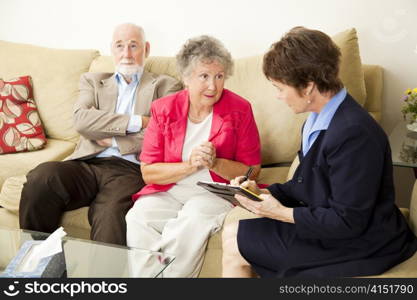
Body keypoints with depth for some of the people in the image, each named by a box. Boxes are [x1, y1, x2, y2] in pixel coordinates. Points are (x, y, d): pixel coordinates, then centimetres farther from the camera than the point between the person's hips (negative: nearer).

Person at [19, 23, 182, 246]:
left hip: (129, 169, -3)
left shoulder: (165, 86, 16)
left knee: (110, 215, -34)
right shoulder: (93, 81, 23)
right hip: (87, 163, 3)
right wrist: (136, 121, -6)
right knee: (40, 178, -27)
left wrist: (111, 139, 0)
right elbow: (80, 119, 1)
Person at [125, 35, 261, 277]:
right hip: (168, 191, 2)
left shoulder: (240, 110, -4)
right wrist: (189, 165, -17)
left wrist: (215, 163, -18)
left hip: (216, 192, -2)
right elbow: (148, 172, -1)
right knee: (139, 217, -26)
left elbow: (252, 171, -1)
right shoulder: (164, 109, 1)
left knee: (194, 219, -33)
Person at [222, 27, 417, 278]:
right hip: (325, 221, 9)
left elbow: (348, 222, -25)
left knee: (235, 247, -6)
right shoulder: (319, 120, 1)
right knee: (233, 233, 8)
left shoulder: (354, 134, -28)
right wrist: (264, 193, 0)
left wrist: (282, 213, -20)